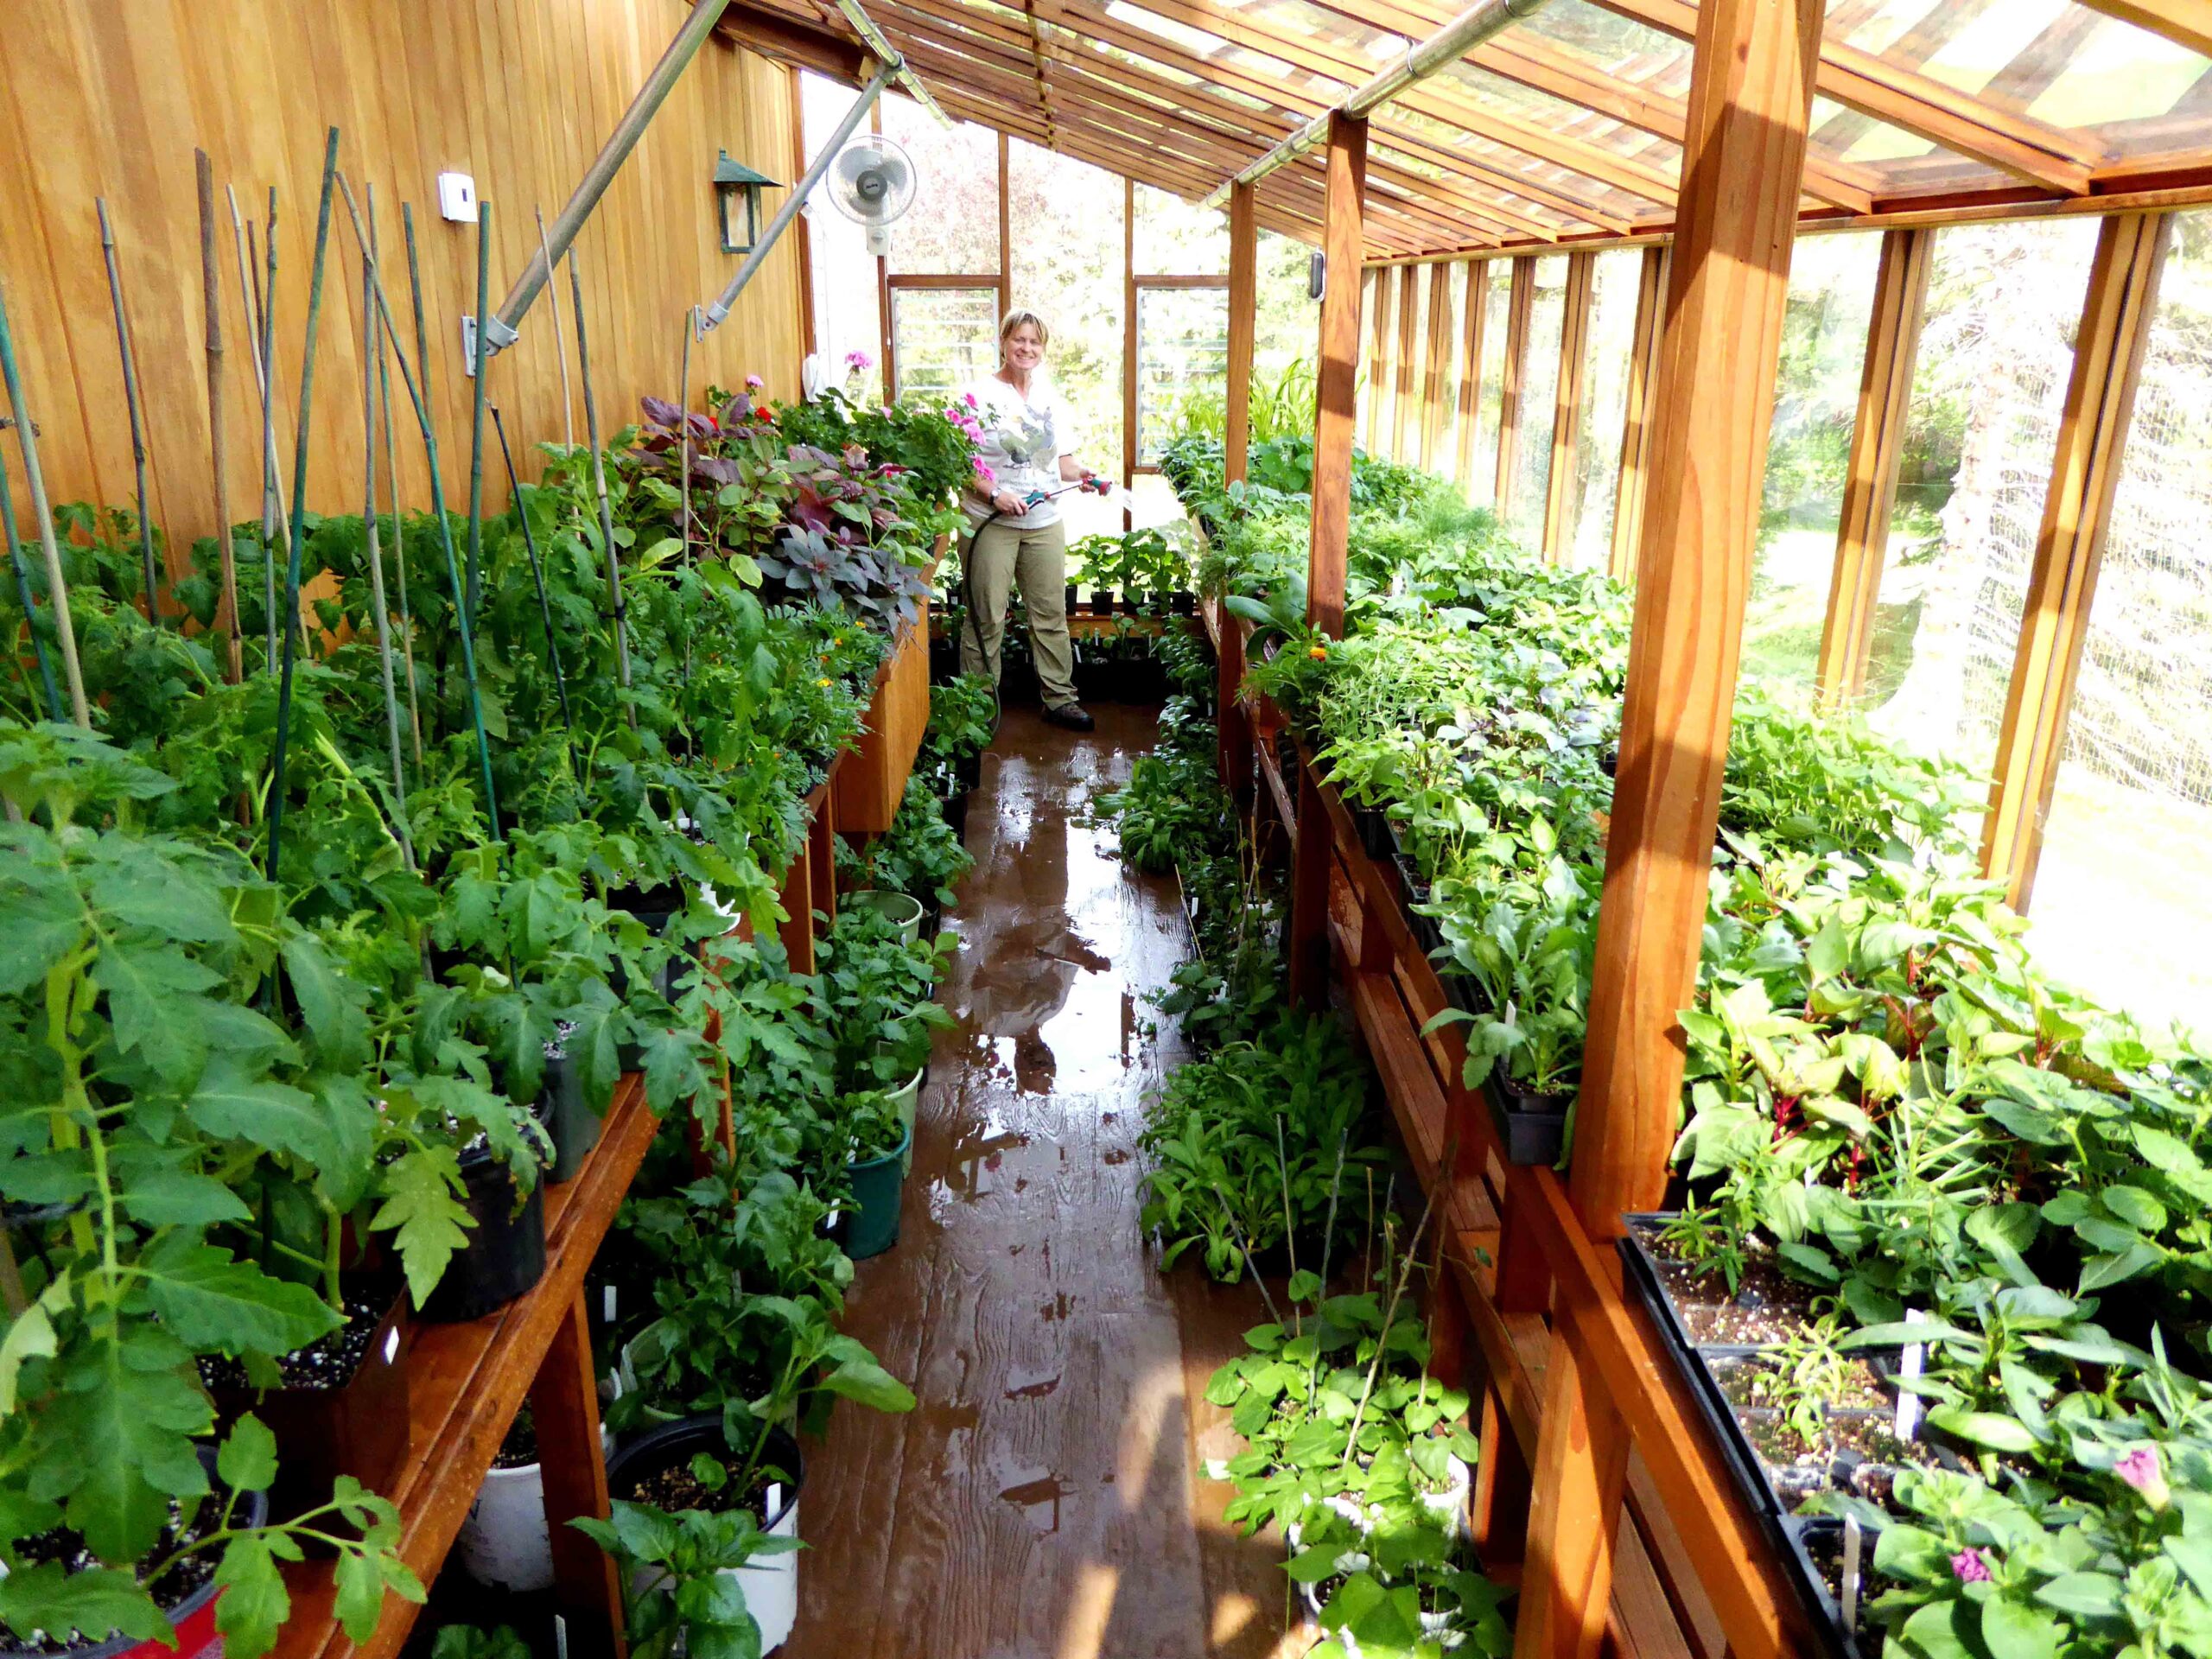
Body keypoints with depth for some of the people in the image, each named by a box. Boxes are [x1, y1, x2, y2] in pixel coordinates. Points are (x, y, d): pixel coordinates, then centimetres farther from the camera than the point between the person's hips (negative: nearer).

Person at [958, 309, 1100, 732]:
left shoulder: (1049, 398, 13)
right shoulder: (980, 395, -4)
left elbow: (1062, 459, 18)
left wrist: (1082, 473, -4)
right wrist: (994, 495, -23)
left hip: (1044, 522, 5)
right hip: (990, 523, -5)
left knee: (1051, 614, 9)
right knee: (986, 618, -2)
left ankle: (1059, 697, 18)